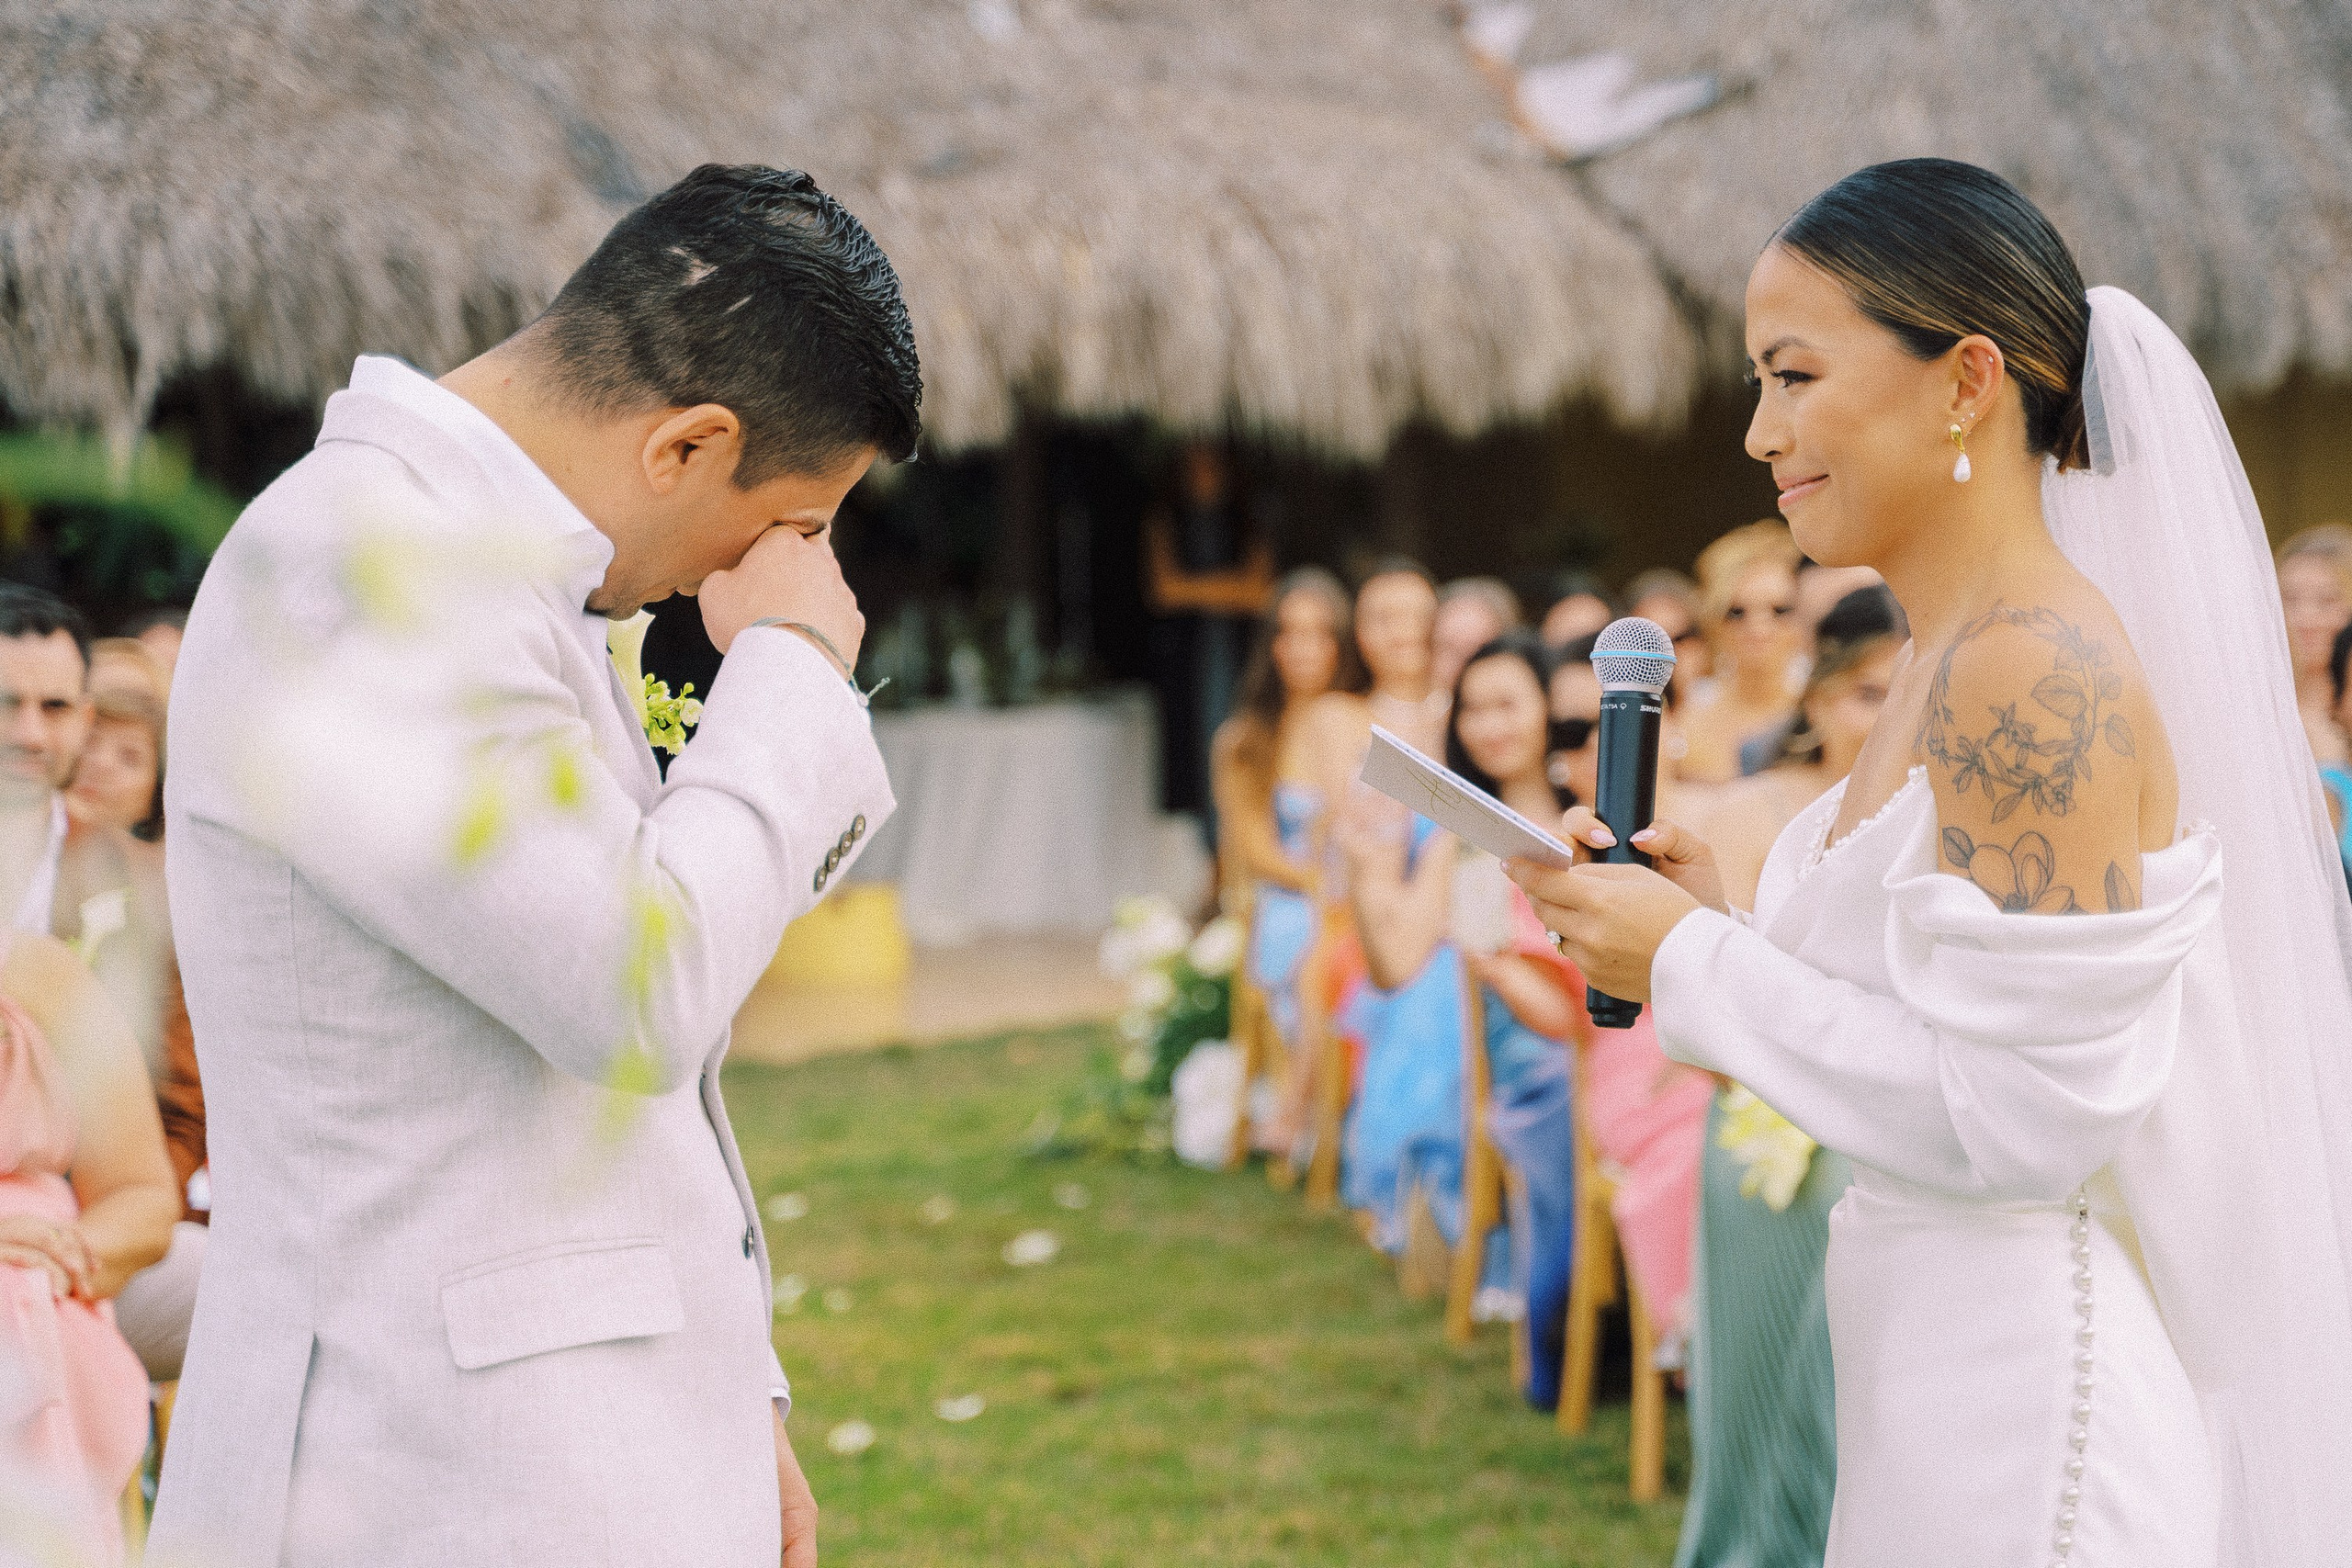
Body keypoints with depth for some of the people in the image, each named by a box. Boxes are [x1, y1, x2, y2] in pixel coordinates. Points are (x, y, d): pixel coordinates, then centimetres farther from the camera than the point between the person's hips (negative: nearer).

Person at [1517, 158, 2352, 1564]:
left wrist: (1692, 964, -15)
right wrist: (1727, 925, 6)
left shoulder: (2036, 675, -19)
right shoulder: (1957, 666, 11)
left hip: (2030, 1428, -9)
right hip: (1944, 1390, 9)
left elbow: (2020, 1118, -22)